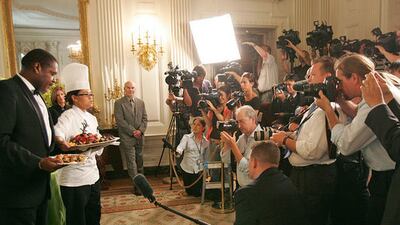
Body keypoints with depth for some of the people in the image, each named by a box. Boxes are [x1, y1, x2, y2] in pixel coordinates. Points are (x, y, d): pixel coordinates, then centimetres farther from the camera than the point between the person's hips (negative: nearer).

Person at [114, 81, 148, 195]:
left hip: (139, 136, 4)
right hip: (127, 137, -4)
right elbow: (120, 120, -12)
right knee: (131, 161, -3)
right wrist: (133, 131, -15)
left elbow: (144, 118, 7)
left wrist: (140, 130, -9)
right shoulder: (119, 103, -5)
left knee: (139, 159, 14)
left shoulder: (140, 102, 9)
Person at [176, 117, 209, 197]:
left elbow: (206, 157, 3)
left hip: (200, 170, 1)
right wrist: (178, 152, -47)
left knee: (198, 193, 4)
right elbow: (181, 147, -26)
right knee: (190, 192, 7)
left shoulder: (206, 141, -1)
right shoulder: (186, 137, -7)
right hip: (188, 169, -1)